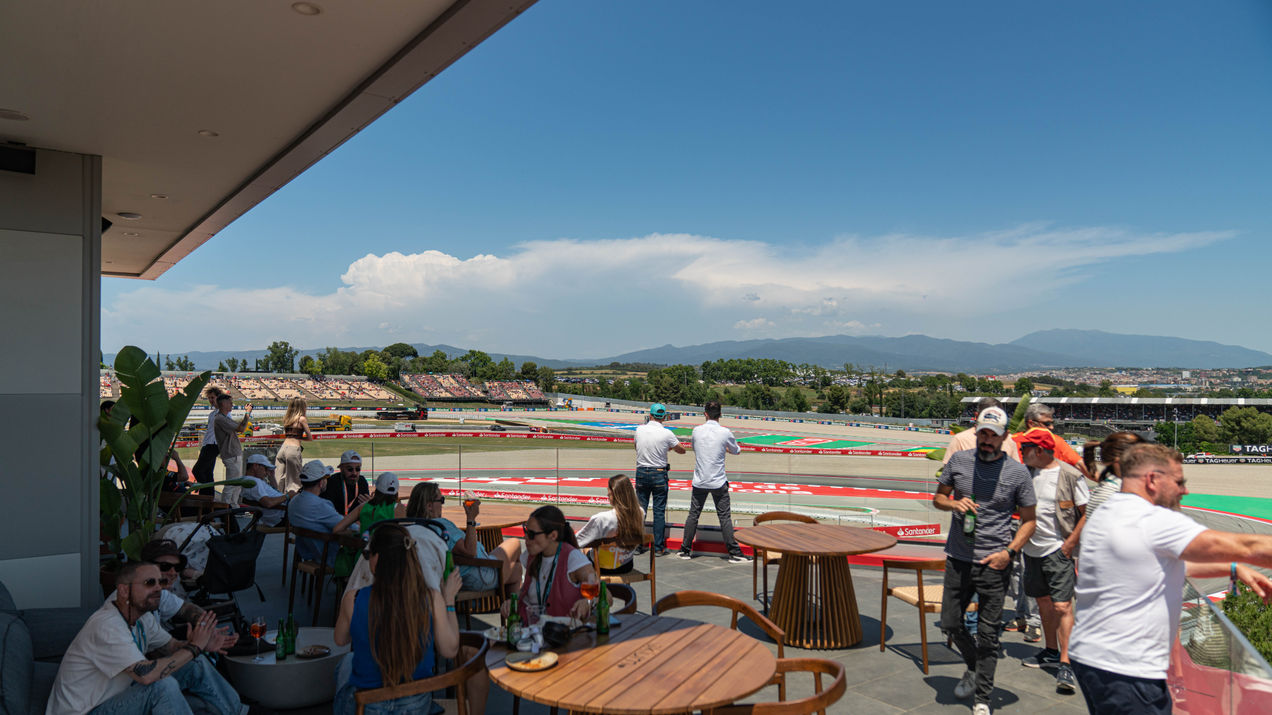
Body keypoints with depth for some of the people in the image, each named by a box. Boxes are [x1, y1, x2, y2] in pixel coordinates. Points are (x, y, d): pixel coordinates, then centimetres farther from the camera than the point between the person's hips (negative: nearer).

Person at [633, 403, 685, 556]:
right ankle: (658, 548, 5)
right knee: (659, 511, 3)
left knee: (640, 509, 10)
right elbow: (682, 450, 4)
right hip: (659, 474, -2)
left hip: (641, 473, 2)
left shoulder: (640, 430, -4)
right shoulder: (667, 434, -11)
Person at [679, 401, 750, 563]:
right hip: (718, 483, -2)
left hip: (699, 482, 2)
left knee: (693, 515, 11)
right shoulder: (725, 432, -9)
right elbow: (736, 451, 8)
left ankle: (686, 550, 18)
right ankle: (734, 553, 7)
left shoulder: (697, 430, -2)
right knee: (725, 517, 4)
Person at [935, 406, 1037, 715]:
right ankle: (974, 666, 40)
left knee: (988, 634, 4)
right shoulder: (958, 460, 2)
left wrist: (1009, 552, -11)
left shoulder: (1018, 472, -4)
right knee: (950, 623, 12)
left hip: (994, 563, -3)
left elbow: (1028, 520, 2)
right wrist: (953, 504, -10)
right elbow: (938, 497, 13)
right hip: (957, 559, 3)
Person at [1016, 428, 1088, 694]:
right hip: (1032, 549, 6)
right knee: (1043, 602, 15)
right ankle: (1051, 652, 30)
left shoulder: (1071, 476, -9)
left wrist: (1070, 543, -11)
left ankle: (1065, 664, -5)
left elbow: (1087, 513, -5)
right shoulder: (1025, 473, 5)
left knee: (1062, 606, -9)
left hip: (1059, 550, -6)